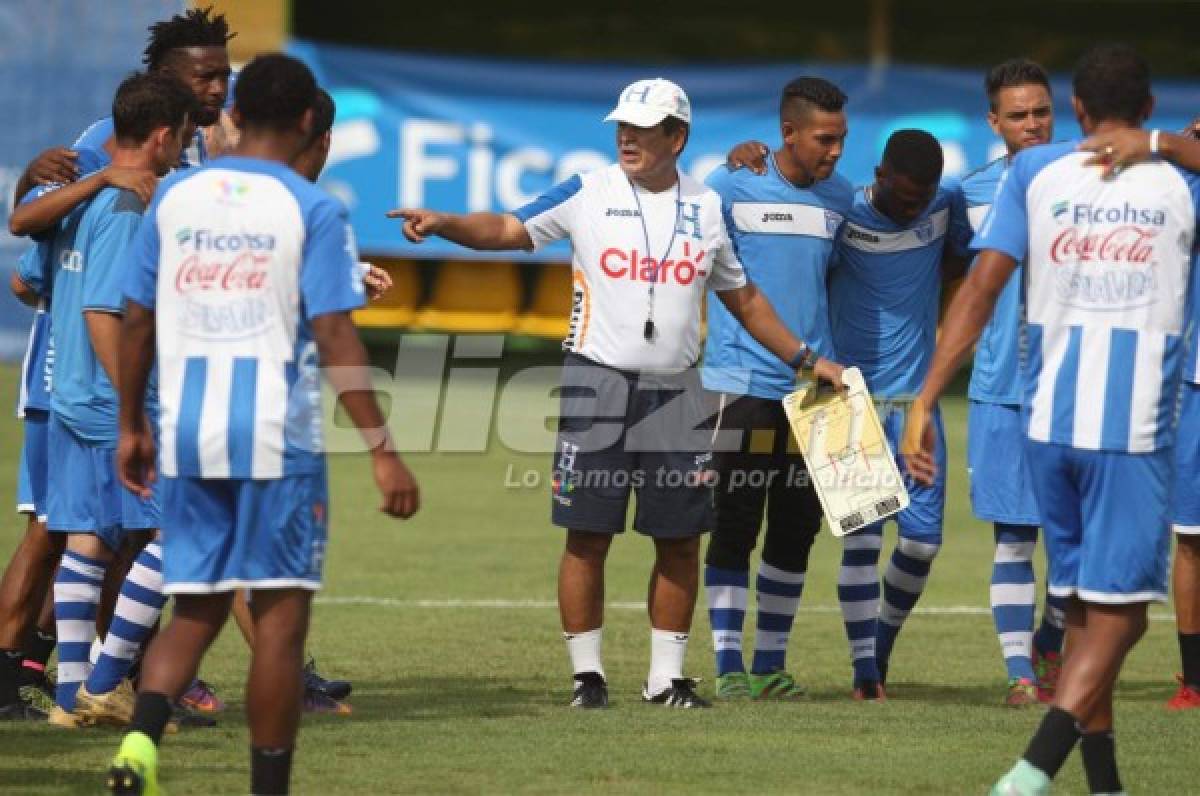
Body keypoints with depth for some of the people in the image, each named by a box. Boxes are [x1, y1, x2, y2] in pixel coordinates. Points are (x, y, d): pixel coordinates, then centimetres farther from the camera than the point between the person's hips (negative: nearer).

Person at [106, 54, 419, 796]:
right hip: (278, 436, -4)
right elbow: (334, 337, -12)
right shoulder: (314, 211, -6)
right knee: (281, 617, 4)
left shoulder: (175, 197, 6)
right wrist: (382, 449, -10)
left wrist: (131, 426, 21)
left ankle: (142, 736, -12)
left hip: (187, 433, 4)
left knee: (196, 609, 13)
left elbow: (138, 320, 10)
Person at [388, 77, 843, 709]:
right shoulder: (588, 193, 1)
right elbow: (508, 230, -3)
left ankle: (666, 675, 14)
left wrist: (806, 360, 17)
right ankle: (587, 673, 6)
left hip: (675, 395, 2)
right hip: (597, 386, -2)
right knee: (588, 536, -3)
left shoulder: (708, 207, 8)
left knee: (679, 539, 4)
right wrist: (442, 224, -21)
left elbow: (743, 299, 18)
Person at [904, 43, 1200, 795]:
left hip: (1049, 423, 3)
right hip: (1134, 431, -3)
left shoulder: (1035, 172, 5)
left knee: (1085, 609, 17)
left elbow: (980, 289, -2)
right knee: (1116, 615, -4)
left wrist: (925, 401, -3)